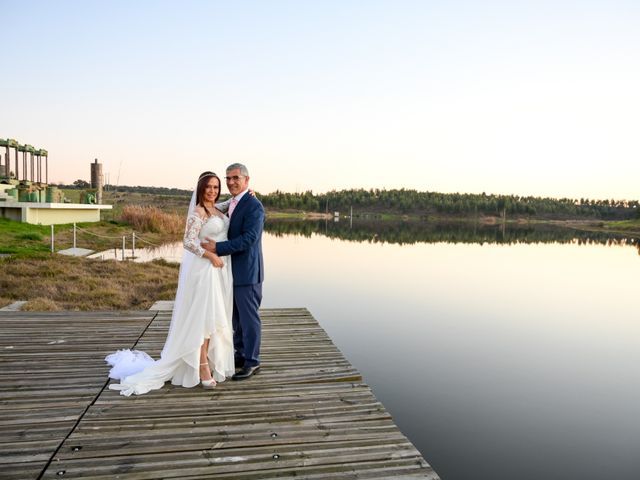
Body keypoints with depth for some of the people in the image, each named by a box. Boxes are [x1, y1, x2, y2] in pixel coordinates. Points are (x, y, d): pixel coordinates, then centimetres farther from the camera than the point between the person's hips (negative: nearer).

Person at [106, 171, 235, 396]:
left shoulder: (217, 210, 12)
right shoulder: (198, 211, -11)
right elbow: (189, 242, -18)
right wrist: (211, 256, -17)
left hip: (218, 269, 8)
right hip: (204, 269, -8)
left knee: (214, 317, 13)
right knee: (205, 317, -5)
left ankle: (209, 360, 24)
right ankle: (203, 368, 3)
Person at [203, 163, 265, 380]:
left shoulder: (253, 206, -16)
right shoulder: (232, 204, 12)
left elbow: (249, 238, -25)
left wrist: (218, 247, -26)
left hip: (247, 272, -9)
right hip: (233, 271, 9)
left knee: (249, 317, 1)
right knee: (237, 316, 18)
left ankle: (252, 362, 14)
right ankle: (241, 354, 33)